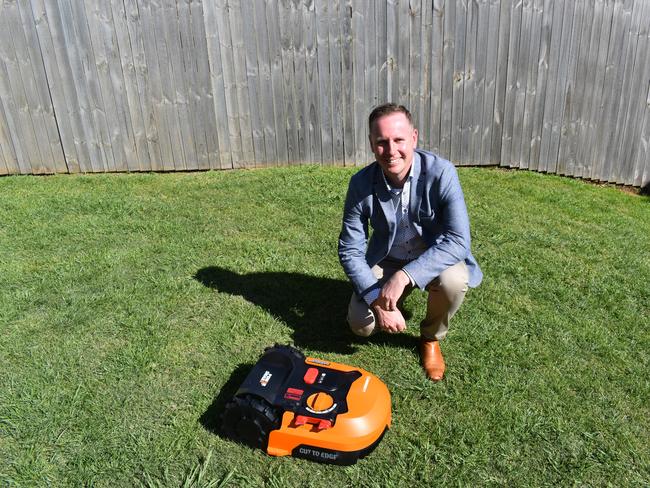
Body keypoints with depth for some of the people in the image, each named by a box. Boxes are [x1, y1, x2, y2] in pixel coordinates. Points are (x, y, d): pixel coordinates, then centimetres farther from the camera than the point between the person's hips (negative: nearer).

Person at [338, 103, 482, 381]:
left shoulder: (441, 173, -25)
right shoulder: (361, 184, -18)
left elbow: (458, 240, -31)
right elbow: (350, 250, -14)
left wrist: (405, 275, -42)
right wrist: (379, 301, -27)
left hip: (435, 259, -1)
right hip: (386, 261, 1)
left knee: (454, 281, -34)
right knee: (361, 325, -18)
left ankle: (431, 337, 0)